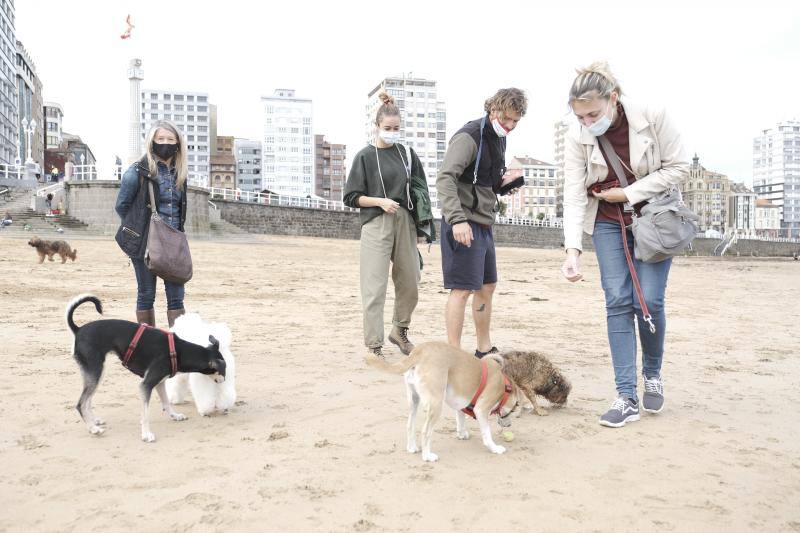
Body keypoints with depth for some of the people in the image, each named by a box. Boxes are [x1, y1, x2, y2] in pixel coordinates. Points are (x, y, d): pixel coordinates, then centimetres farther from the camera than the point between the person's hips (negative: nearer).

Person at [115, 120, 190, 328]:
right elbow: (121, 206, -1)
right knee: (146, 295, 7)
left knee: (176, 295, 3)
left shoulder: (179, 173, 7)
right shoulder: (137, 171, -9)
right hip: (145, 243, -4)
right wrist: (138, 228, 5)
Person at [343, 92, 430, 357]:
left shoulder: (407, 154, 11)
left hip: (405, 223, 4)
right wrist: (380, 201, -13)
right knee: (375, 287, -5)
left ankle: (400, 331, 31)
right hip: (376, 225, -4)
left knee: (409, 283, 9)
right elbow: (351, 197, 0)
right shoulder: (365, 156, 1)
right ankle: (374, 345, 3)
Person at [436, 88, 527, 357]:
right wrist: (457, 219, -34)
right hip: (464, 224, -10)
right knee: (462, 289, -8)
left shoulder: (499, 138, 15)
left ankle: (485, 350, 28)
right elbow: (445, 178, -24)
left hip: (484, 223, 10)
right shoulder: (469, 136, -14)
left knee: (487, 286, 16)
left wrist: (504, 181, 3)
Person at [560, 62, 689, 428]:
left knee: (649, 301, -7)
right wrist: (572, 249, -27)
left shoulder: (652, 118, -19)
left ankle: (653, 374, 22)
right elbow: (574, 196, -17)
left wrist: (629, 193, -19)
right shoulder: (577, 139, -14)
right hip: (608, 223, 2)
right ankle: (627, 398, -2)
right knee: (618, 303, -5)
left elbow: (679, 166, -12)